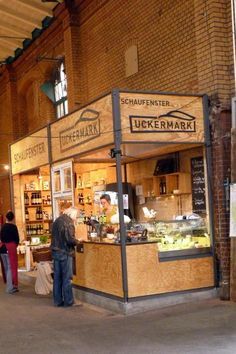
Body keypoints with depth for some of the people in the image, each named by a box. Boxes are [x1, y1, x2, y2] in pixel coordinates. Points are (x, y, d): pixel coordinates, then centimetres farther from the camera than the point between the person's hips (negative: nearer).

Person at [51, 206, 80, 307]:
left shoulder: (57, 220, 12)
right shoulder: (68, 222, -14)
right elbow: (70, 239, -22)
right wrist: (77, 241, -3)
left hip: (55, 252, 8)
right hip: (65, 252, -8)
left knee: (57, 277, 11)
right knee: (67, 278, 0)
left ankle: (58, 301, 17)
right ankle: (68, 301, 6)